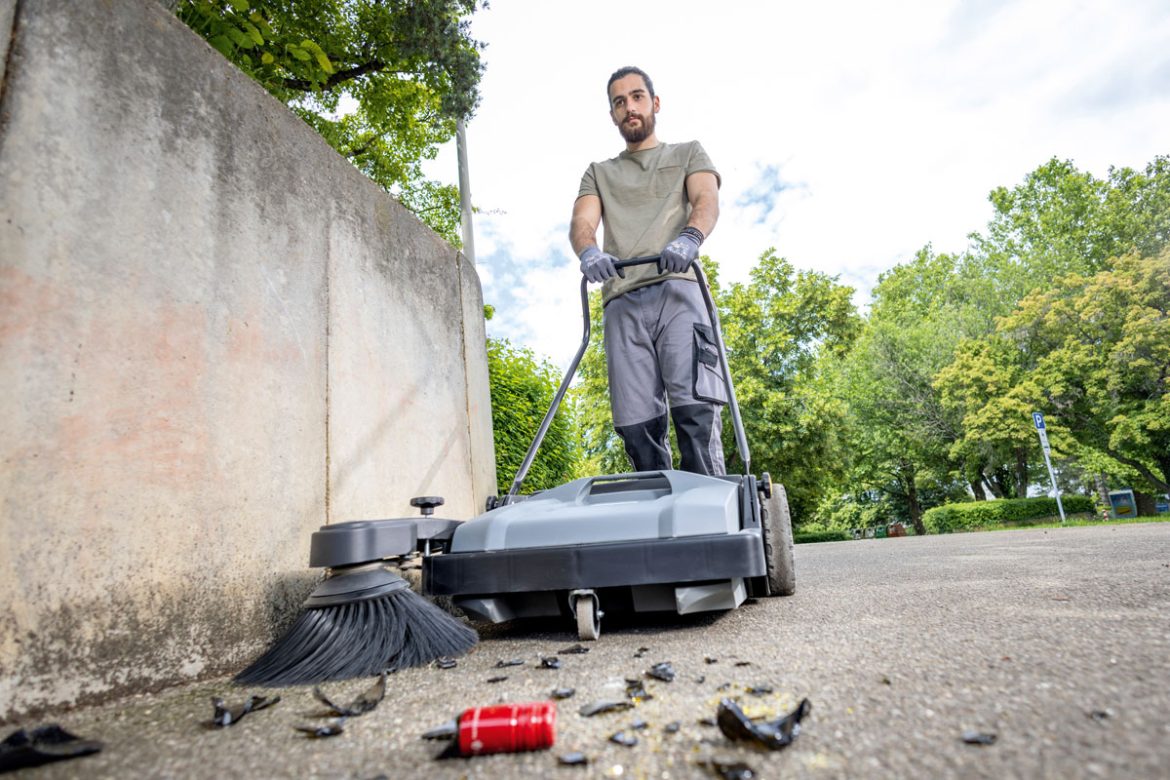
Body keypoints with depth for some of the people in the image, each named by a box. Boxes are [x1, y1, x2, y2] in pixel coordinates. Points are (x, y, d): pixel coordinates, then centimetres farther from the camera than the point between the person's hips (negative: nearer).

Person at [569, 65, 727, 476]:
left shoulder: (688, 153, 25)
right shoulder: (598, 173, 30)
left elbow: (706, 201, 4)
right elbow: (582, 221, 9)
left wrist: (689, 239, -21)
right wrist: (588, 252, -17)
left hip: (677, 290, -2)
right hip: (622, 301, 2)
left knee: (694, 407, -19)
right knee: (637, 422, -7)